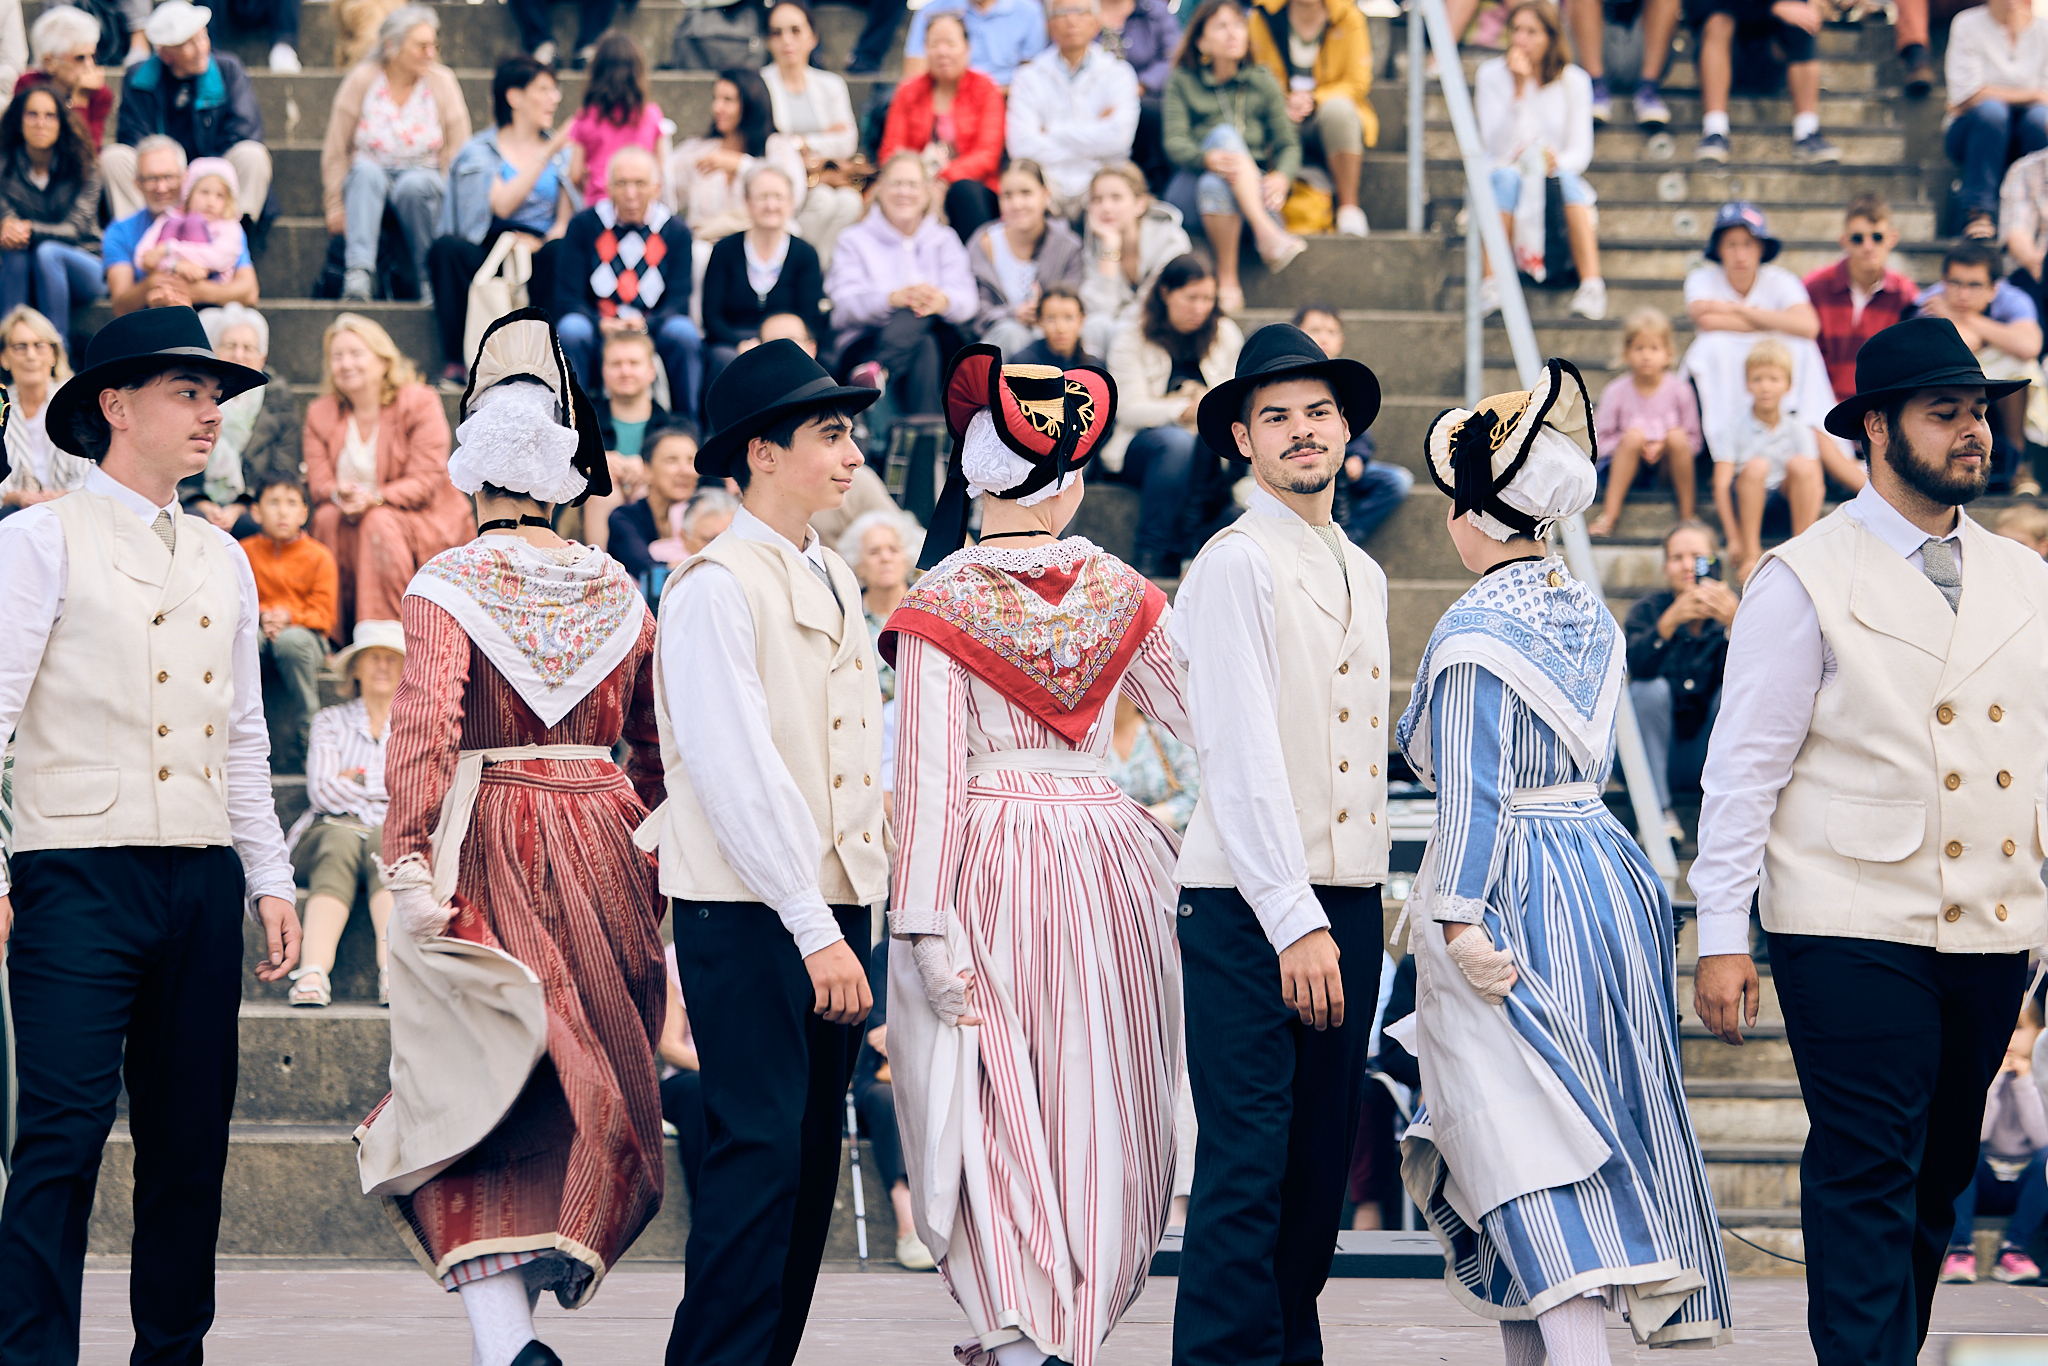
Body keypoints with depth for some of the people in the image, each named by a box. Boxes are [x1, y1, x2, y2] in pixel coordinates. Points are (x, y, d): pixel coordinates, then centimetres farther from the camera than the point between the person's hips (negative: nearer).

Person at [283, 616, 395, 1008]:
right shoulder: (331, 720, 20)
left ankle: (393, 972, -58)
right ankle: (313, 973, -58)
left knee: (385, 844, -37)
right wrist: (385, 791, 1)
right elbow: (322, 789, 5)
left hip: (395, 836, 0)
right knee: (341, 843, -37)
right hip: (331, 829, 0)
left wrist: (357, 779, 3)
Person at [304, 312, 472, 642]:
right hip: (350, 515, 3)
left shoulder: (420, 403, -8)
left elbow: (426, 481, -15)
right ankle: (338, 637, -25)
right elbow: (318, 482, 0)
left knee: (380, 525, -35)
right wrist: (340, 495, -26)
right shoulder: (320, 413, 7)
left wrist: (374, 498, -32)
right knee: (328, 518, -29)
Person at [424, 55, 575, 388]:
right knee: (445, 248, -33)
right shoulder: (480, 151, 10)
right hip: (487, 255, -1)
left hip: (537, 252, 1)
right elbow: (502, 205, -9)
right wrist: (546, 155, -12)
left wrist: (548, 241, -15)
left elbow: (567, 213, 7)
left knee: (560, 252, -34)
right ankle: (456, 363, -33)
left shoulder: (561, 151, 20)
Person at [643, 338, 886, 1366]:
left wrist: (855, 914, 12)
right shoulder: (715, 587, -10)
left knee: (813, 1155, 8)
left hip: (831, 907, 8)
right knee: (760, 1149, -11)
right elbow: (739, 771, -16)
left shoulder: (833, 581, 16)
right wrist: (812, 928, -19)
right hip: (748, 911, -8)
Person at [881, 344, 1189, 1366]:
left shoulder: (941, 603, -7)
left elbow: (932, 775, -11)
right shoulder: (1118, 591, 2)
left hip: (988, 859, -3)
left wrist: (928, 923, -10)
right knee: (1094, 1101, 10)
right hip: (1106, 852, 3)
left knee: (997, 1102, 2)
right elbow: (1195, 712, 15)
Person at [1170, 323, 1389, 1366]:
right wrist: (1294, 923, -19)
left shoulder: (1362, 574, 17)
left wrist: (1361, 912, 12)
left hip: (1349, 899, 7)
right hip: (1247, 900, -7)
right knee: (1248, 1163, -9)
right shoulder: (1235, 564, -7)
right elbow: (1241, 757, -14)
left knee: (1322, 1161, 9)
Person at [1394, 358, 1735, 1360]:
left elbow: (1476, 791, -18)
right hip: (1601, 869, 8)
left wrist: (1458, 918, -18)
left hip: (1514, 895, -8)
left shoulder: (1477, 629, -15)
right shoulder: (1589, 614, 9)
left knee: (1532, 1156, -9)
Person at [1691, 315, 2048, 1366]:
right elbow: (1744, 766, -5)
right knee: (1868, 1178, -8)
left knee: (1939, 1177, 12)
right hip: (1854, 928, -5)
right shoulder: (1806, 580, -3)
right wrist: (1721, 935, -10)